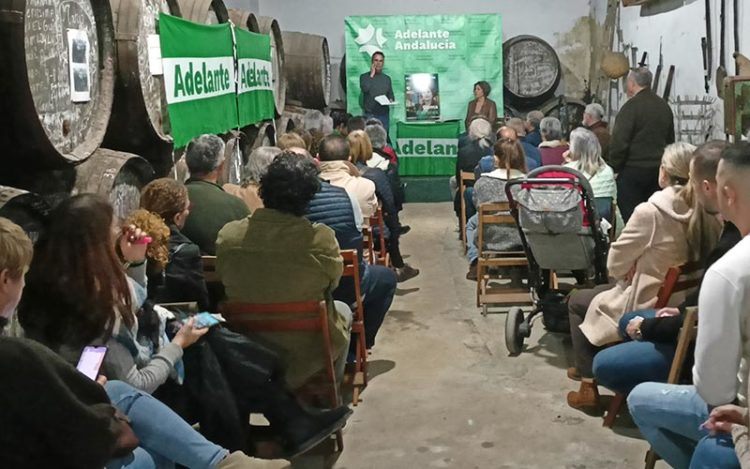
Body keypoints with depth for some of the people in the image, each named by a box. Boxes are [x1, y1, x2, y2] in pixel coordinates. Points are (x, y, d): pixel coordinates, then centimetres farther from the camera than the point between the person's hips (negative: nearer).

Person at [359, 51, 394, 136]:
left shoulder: (387, 78, 13)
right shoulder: (364, 76, 3)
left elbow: (391, 95, 17)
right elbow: (365, 89, -16)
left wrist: (390, 100, -6)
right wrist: (372, 75, -9)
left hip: (384, 114, 3)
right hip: (370, 114, -3)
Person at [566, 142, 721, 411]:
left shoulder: (650, 211, -24)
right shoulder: (707, 212, -7)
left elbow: (615, 264, -13)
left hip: (648, 308, -7)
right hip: (686, 305, 7)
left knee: (577, 302, 18)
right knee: (602, 291, 31)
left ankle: (588, 386, 16)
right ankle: (591, 366, 40)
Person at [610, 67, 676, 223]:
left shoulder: (631, 106, -11)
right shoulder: (664, 106, 13)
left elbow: (619, 143, -15)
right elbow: (670, 140, 19)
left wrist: (614, 167, -5)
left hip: (633, 169, -7)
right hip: (658, 170, 7)